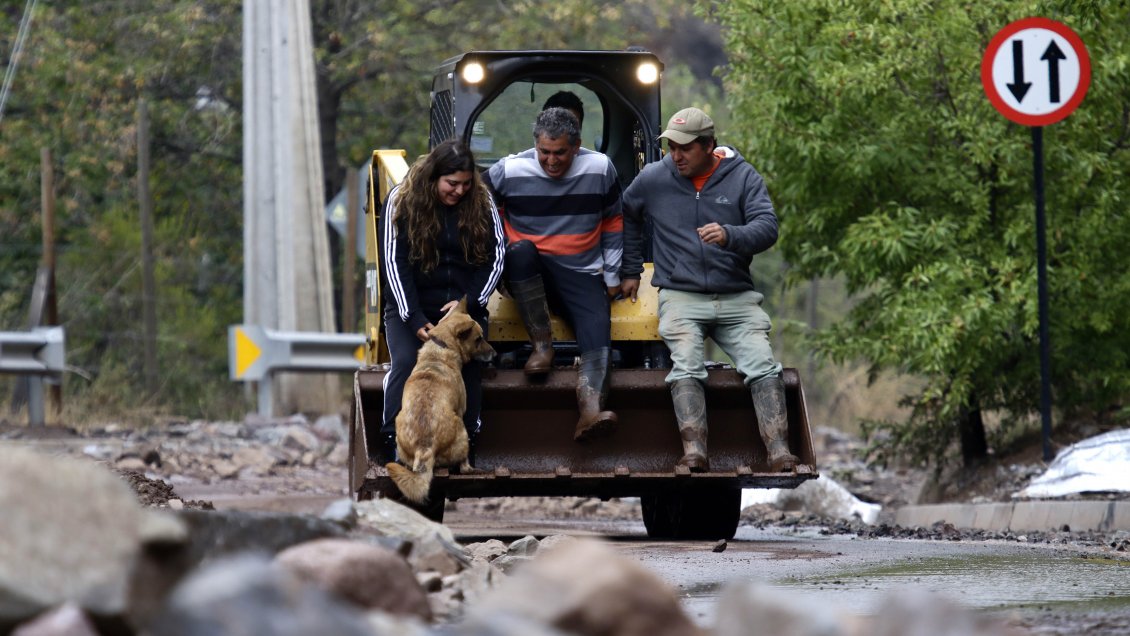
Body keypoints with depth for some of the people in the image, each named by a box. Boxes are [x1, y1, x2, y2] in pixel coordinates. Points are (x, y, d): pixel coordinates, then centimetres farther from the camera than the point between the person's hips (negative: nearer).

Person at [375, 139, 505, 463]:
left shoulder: (481, 201, 4)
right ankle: (391, 443, -22)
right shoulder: (402, 200, -1)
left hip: (464, 306, 2)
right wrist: (415, 319, -16)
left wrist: (469, 302, -11)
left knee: (469, 365, -22)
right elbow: (394, 263, -6)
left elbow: (495, 257, 5)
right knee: (406, 362, -26)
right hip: (410, 308, -2)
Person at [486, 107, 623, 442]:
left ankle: (590, 412, -52)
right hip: (527, 276, -1)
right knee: (521, 250, -37)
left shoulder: (600, 169, 3)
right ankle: (542, 345, -29)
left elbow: (613, 223, 16)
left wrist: (612, 276, 14)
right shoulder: (508, 171, -3)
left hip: (581, 276, 1)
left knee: (597, 331, -28)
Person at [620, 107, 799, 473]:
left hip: (737, 296, 0)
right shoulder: (653, 179, 6)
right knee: (686, 366, -26)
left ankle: (780, 454, -30)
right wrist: (630, 270, 24)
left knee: (763, 367, -21)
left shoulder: (742, 177, 2)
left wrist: (729, 236, -29)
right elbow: (626, 216, 25)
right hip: (681, 296, 0)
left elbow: (767, 229, -9)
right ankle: (694, 452, -40)